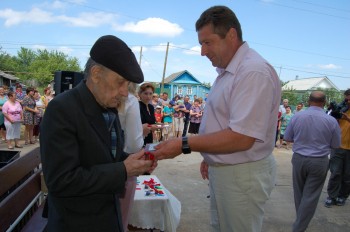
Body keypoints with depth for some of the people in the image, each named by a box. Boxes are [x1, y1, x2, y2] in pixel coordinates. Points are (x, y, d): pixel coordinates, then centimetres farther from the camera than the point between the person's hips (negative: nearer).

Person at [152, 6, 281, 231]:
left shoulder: (254, 72, -22)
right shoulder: (227, 71, 9)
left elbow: (241, 138, -28)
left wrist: (184, 145, -25)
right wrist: (211, 156, 14)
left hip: (242, 175, -9)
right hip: (222, 169, 9)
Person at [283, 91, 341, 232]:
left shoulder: (297, 116, -8)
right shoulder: (331, 121, -11)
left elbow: (287, 138, 3)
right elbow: (335, 145, 1)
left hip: (299, 159, 2)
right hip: (319, 162, -2)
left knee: (299, 193, 19)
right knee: (310, 196, 7)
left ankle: (301, 220, 38)